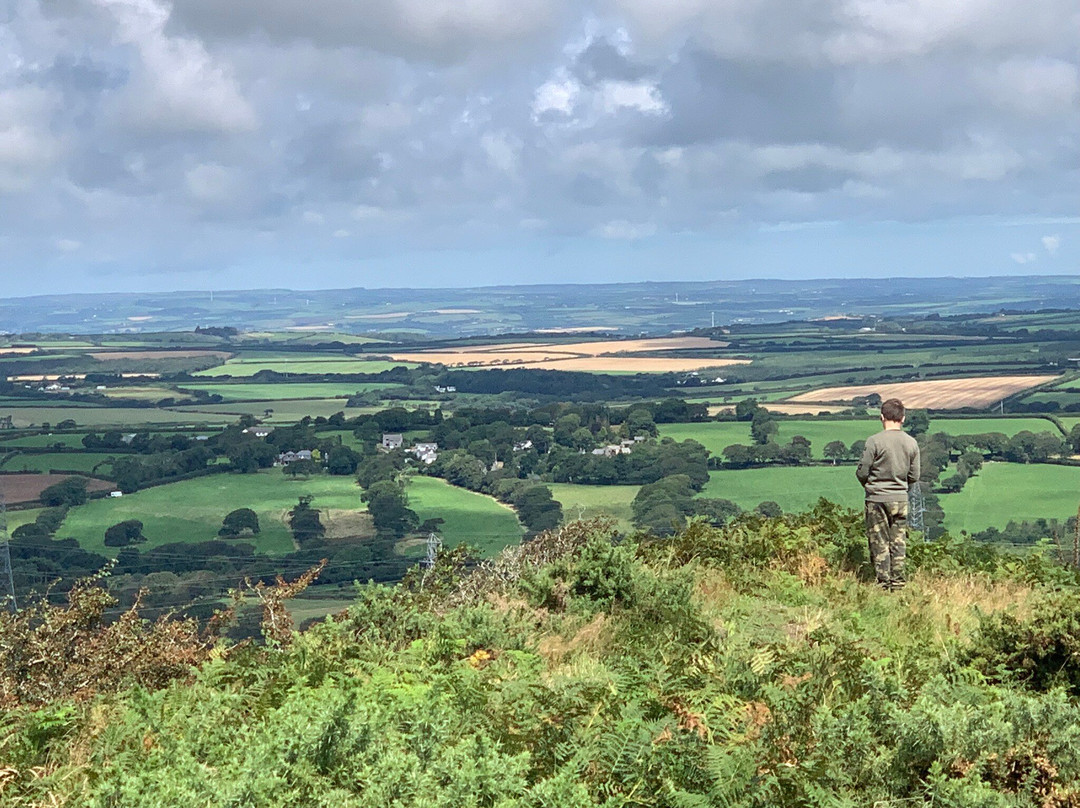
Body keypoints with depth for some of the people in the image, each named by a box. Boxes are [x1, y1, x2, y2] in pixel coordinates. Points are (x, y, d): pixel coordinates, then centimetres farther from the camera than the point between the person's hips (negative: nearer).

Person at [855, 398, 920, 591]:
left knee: (879, 542, 4)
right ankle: (898, 582, 13)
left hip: (877, 498, -3)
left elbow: (861, 472, -9)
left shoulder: (874, 441, -13)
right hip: (901, 499, 4)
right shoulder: (911, 443, 0)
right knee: (898, 542, 11)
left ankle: (883, 582, 5)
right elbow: (914, 477, 5)